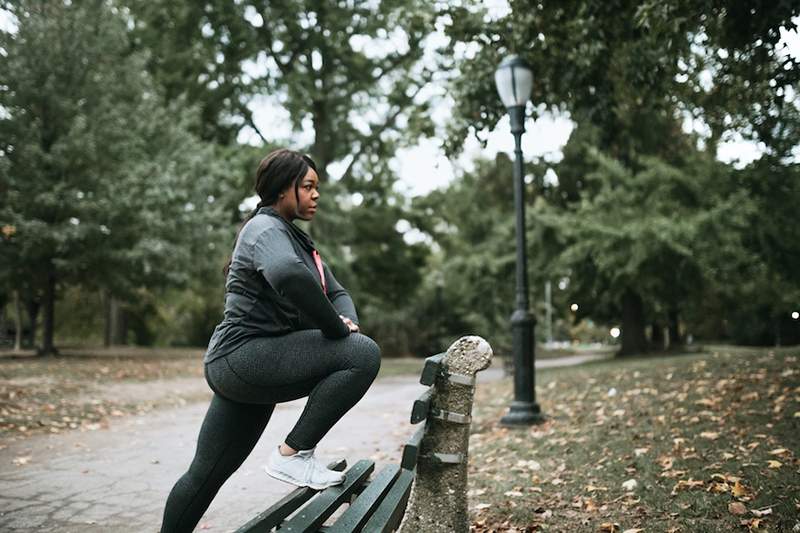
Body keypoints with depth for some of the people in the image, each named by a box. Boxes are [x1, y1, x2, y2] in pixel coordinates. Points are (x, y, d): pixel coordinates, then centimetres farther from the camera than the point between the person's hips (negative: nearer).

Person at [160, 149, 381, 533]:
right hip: (243, 355, -10)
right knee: (363, 354, -20)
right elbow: (290, 276, -33)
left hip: (255, 367, 10)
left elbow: (336, 292, 19)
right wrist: (336, 329, -23)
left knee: (206, 473, 15)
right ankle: (293, 454, -13)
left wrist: (347, 322, -4)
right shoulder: (265, 228, -10)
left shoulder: (297, 239, 20)